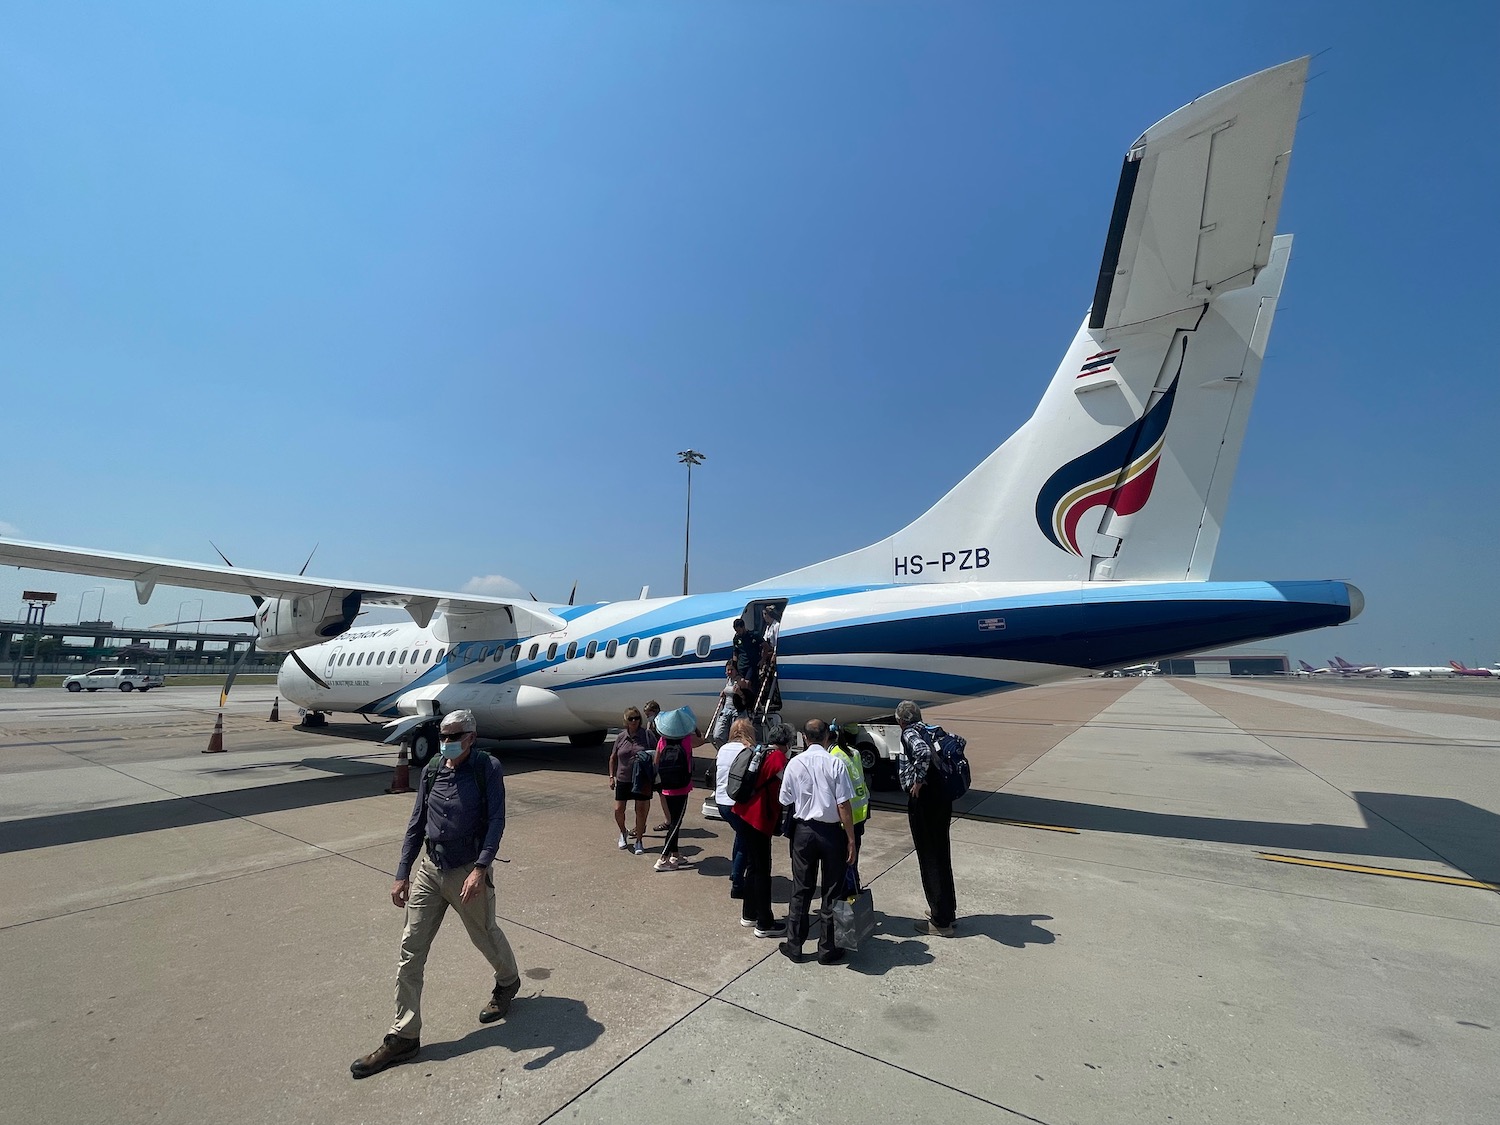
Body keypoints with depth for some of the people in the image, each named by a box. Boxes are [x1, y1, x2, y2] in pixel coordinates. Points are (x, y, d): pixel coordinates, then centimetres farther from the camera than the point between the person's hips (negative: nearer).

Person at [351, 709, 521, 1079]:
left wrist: (480, 869, -28)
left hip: (468, 873, -4)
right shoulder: (431, 772, 1)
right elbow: (416, 825, 8)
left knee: (485, 935, 16)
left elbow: (496, 821, -18)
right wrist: (402, 875, 7)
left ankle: (508, 982, 45)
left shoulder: (488, 769, -14)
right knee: (410, 950, 6)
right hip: (428, 869, 5)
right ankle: (404, 1036, 21)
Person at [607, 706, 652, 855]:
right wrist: (611, 776, 6)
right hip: (623, 779, 2)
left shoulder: (647, 735, -7)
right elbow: (613, 758, 11)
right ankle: (623, 833, 34)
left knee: (641, 810, 2)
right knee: (618, 810, 4)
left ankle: (639, 841, 20)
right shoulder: (620, 737, 1)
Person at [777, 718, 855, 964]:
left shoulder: (794, 763, -6)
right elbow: (843, 806, -13)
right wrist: (851, 840, -5)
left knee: (801, 889, 15)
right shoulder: (835, 763, -14)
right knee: (832, 891, 13)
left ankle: (794, 945, 25)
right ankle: (827, 949, 23)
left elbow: (786, 802, 2)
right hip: (831, 832, -2)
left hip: (803, 830, 2)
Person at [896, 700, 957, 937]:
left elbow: (924, 752, -32)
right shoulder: (930, 731, 12)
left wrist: (918, 781, -20)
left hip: (923, 800, -8)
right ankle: (948, 909, 34)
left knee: (929, 858, 2)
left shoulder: (910, 733, -11)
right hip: (941, 797, 8)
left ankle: (941, 922, 11)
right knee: (941, 855, 20)